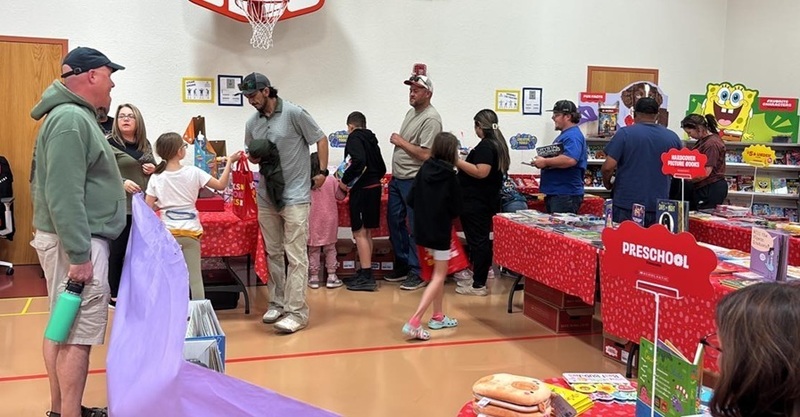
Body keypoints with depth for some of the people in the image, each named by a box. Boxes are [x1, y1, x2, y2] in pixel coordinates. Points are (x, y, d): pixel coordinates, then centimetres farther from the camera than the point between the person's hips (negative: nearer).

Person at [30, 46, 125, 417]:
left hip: (78, 237, 11)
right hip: (76, 240, -11)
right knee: (78, 333, -6)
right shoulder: (70, 119, -18)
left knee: (63, 328, 16)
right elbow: (63, 195, -25)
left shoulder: (76, 115, 15)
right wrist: (80, 255, -25)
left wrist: (114, 183, 19)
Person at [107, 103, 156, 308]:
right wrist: (122, 182, -26)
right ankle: (115, 295, 13)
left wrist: (153, 169, 3)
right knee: (118, 250, 2)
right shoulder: (109, 143, -7)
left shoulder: (145, 144, 13)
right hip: (120, 207, -6)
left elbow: (153, 168, 25)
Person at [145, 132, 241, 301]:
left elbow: (148, 208, -3)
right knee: (195, 277, 3)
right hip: (190, 230, -1)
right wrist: (229, 161, 4)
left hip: (168, 231, 1)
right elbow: (221, 185, -2)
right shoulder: (193, 172, -7)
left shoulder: (156, 178, -2)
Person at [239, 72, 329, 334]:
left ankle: (297, 312, -4)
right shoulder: (252, 123, 8)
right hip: (266, 196, 6)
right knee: (273, 253, 14)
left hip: (295, 196, -6)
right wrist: (254, 157, -3)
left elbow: (320, 139, -2)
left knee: (296, 256, -6)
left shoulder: (294, 113, -9)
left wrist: (322, 171, -6)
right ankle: (277, 303, 25)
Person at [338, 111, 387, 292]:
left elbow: (359, 161, -24)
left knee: (359, 232, -6)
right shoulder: (371, 139, 16)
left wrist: (345, 180, -16)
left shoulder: (355, 137, -7)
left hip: (362, 189, -8)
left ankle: (366, 277, -6)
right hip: (374, 187, 9)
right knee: (366, 232, 14)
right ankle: (365, 273, 19)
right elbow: (382, 168, 17)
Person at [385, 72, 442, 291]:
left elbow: (425, 154, -23)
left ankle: (417, 273, 7)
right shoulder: (411, 112, 14)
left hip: (415, 182, -10)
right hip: (397, 178, 10)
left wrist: (401, 142, -14)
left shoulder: (431, 119, -16)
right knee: (394, 222, 15)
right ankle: (402, 265, 28)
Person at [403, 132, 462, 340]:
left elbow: (411, 200, -1)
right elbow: (456, 209, -8)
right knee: (439, 276, 0)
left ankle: (438, 317, 27)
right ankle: (414, 322, -12)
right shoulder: (450, 176, -14)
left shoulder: (424, 169, -2)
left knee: (438, 272, 21)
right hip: (440, 231, -6)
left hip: (423, 229, 6)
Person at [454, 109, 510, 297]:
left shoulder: (485, 146, -17)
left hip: (476, 203, -10)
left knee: (477, 241, -6)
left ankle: (478, 285, -1)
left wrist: (458, 162, -19)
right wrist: (464, 162, 23)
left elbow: (481, 172, -26)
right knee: (482, 240, 16)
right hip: (487, 201, 10)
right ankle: (479, 278, 25)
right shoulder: (497, 144, 14)